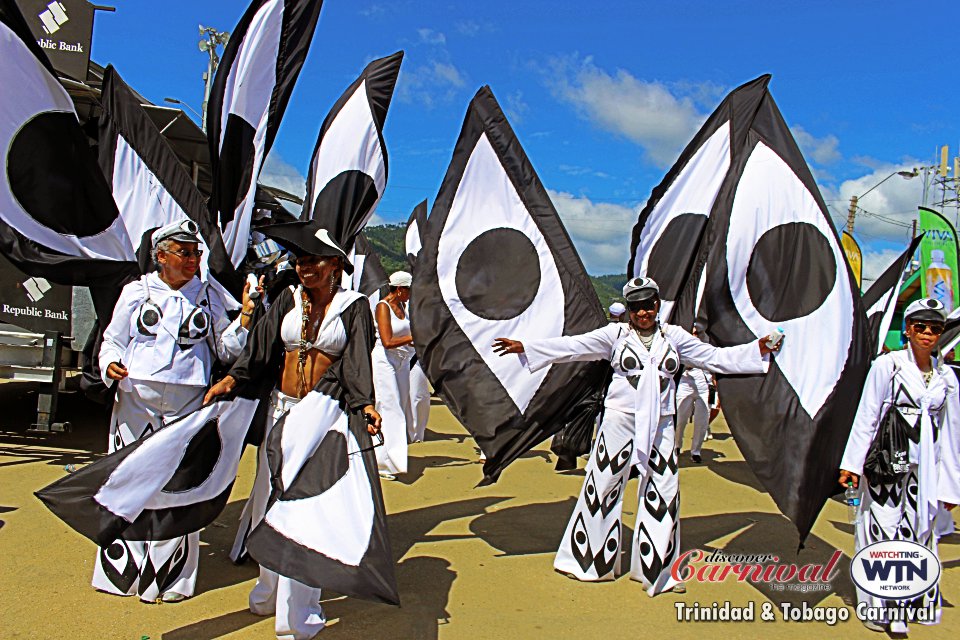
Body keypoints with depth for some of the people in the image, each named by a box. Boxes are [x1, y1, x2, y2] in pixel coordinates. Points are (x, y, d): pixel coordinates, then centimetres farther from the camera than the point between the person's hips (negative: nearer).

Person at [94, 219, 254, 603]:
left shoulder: (208, 295, 10)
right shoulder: (137, 291, 8)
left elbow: (224, 349, 11)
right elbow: (113, 341, 12)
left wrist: (245, 317, -4)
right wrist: (110, 366, -8)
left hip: (188, 404, 0)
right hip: (136, 399, 0)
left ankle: (168, 576, 12)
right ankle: (122, 570, 22)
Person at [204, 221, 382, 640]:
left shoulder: (354, 306, -1)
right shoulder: (288, 300, 8)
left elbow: (357, 363, -10)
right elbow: (260, 347, -1)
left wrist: (364, 405, -26)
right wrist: (230, 380, -18)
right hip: (282, 409, 4)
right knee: (272, 498, 11)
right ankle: (271, 590, 31)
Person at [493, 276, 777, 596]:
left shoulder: (674, 336, 8)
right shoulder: (615, 334, 1)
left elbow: (716, 357, 10)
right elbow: (572, 346, -4)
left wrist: (758, 350, 2)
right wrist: (523, 347, -10)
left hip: (660, 425, 3)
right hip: (620, 421, -2)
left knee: (664, 492, 6)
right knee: (603, 486, 1)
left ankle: (657, 569, 21)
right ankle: (588, 559, 18)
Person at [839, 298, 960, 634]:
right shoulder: (887, 365, -2)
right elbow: (866, 416, -2)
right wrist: (853, 463, -5)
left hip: (924, 469, 4)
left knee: (918, 533, 4)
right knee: (882, 531, -2)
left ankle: (902, 605, 16)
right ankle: (877, 606, 12)